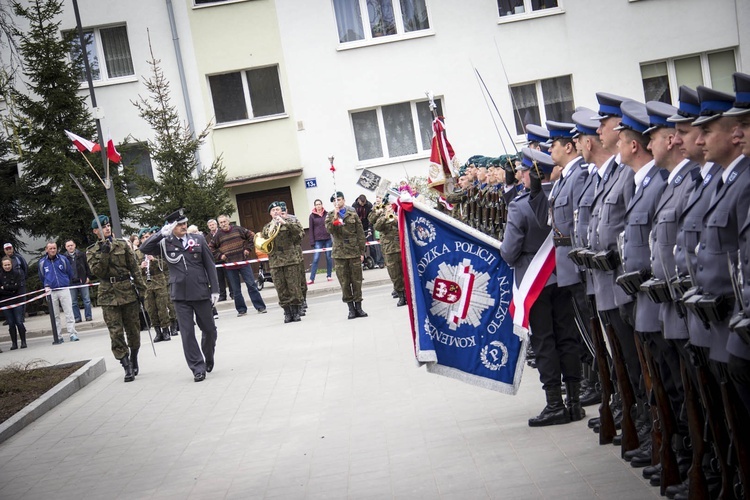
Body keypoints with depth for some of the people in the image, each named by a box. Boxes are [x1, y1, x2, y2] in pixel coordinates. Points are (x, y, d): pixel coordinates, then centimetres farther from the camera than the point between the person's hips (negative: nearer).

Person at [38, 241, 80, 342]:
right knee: (55, 315, 5)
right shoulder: (42, 262, 3)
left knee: (69, 313, -5)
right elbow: (42, 277, 18)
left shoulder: (63, 259, 0)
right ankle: (58, 336, 9)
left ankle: (72, 333, -4)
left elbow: (71, 273, 10)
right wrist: (46, 286, 12)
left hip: (64, 289, -1)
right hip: (51, 291, 1)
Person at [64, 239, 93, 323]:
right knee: (73, 302, 4)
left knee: (86, 299, 3)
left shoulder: (81, 255, 3)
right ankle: (77, 318, 10)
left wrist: (88, 277, 0)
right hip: (71, 283, 0)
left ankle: (88, 316, 11)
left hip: (83, 281, 0)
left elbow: (87, 266, 7)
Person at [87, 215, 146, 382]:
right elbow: (97, 271, -8)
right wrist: (103, 254, -19)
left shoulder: (122, 245, 7)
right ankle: (127, 368, -4)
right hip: (108, 295, -1)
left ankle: (133, 360, 28)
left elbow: (134, 268, 6)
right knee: (116, 332, -6)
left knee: (133, 329, 7)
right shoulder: (92, 251, 6)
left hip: (128, 292, 1)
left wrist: (141, 289, 2)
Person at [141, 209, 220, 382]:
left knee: (209, 329, 11)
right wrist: (162, 233, -20)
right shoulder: (165, 243, 2)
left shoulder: (198, 239, 4)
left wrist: (214, 289, 0)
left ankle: (209, 358, 37)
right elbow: (144, 249, -11)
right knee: (187, 333, -1)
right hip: (180, 296, -1)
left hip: (201, 293, 1)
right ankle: (198, 368, 6)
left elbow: (209, 265, 5)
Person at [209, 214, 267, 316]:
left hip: (243, 262, -1)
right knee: (236, 290, 5)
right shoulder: (217, 235, 1)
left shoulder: (238, 230, 1)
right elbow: (210, 248, 10)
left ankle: (260, 307, 4)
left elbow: (252, 236, 10)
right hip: (229, 267, 1)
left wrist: (248, 248, 2)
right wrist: (219, 256, -1)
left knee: (252, 285, -1)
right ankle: (241, 310, 14)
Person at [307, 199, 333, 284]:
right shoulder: (312, 216, 2)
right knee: (316, 259, -6)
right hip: (318, 240, -2)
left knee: (329, 257, 5)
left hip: (328, 239, 2)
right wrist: (312, 242, -3)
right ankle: (311, 279, -7)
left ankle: (329, 276, 16)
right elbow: (311, 229, 2)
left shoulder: (327, 214, 5)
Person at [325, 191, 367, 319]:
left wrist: (362, 252, 0)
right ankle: (351, 307, 8)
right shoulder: (330, 216, 7)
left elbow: (360, 234, 5)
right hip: (339, 254, 0)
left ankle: (358, 306, 12)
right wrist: (335, 216, -16)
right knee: (344, 282, 1)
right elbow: (329, 229, -12)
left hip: (354, 252, 0)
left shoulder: (353, 214, 5)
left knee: (357, 280, 4)